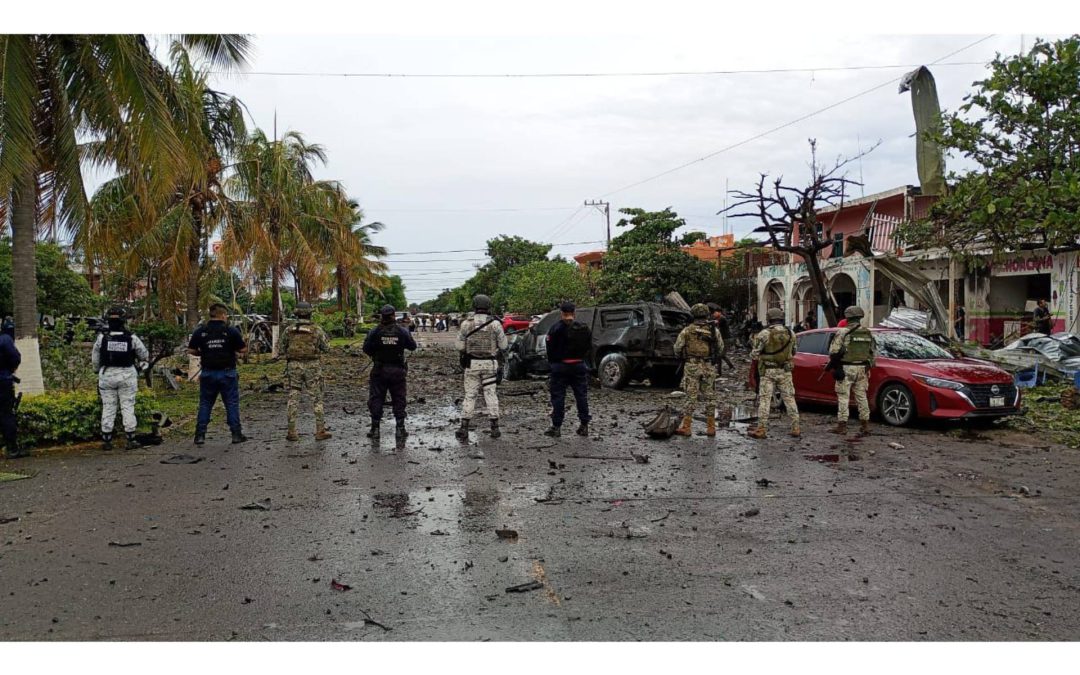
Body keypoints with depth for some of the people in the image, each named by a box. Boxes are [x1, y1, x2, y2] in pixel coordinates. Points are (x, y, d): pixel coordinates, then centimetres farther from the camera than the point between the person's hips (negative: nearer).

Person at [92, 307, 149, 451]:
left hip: (107, 375, 1)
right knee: (128, 407, 5)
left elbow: (95, 360, 2)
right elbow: (145, 356, 2)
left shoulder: (102, 338, -6)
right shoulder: (132, 338, -8)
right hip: (127, 376, -1)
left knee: (108, 408, 8)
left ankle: (106, 440, 11)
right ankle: (131, 440, 6)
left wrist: (99, 371, 19)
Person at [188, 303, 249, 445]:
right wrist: (235, 351, 15)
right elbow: (243, 350, -7)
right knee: (232, 404, 5)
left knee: (205, 404, 11)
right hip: (227, 373, -2)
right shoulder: (231, 331, -7)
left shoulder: (200, 331, 0)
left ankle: (200, 435, 10)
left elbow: (191, 350, 2)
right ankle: (236, 434, 6)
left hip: (208, 373, 2)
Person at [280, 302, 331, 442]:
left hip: (294, 367, 2)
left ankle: (292, 432, 9)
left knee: (293, 399, 9)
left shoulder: (289, 330, -1)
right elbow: (326, 348, -1)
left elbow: (281, 349, 4)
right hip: (312, 366, -2)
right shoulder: (316, 330, -7)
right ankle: (320, 431, 5)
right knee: (317, 399, 6)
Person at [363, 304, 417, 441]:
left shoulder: (375, 332, -10)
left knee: (376, 399, 8)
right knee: (399, 400, 10)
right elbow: (412, 346, 5)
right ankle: (400, 429, 10)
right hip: (398, 370, 1)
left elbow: (366, 349, -4)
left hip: (379, 370, -1)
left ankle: (375, 429, 8)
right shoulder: (402, 331, -6)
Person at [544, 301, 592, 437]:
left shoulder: (557, 328, -11)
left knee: (558, 397, 2)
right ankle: (584, 426, 12)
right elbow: (589, 346, 9)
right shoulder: (584, 328, 3)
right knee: (581, 396, 10)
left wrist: (551, 362, 5)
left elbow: (550, 347, -8)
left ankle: (556, 427, 2)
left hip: (560, 366, -4)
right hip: (579, 365, 4)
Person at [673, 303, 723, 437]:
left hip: (692, 366, -2)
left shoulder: (687, 330, -3)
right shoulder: (714, 330, 3)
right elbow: (721, 347, 8)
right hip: (709, 366, 2)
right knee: (709, 397, 9)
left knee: (691, 397, 2)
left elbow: (677, 348, -1)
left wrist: (682, 357, 19)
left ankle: (686, 427, 2)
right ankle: (711, 428, 12)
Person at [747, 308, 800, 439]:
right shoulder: (791, 334, 3)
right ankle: (795, 429, 12)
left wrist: (753, 357, 13)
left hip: (768, 372, -3)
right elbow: (793, 353, 13)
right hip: (785, 372, 4)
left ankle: (761, 430, -1)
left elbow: (754, 354, -9)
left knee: (764, 400, 0)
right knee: (789, 399, 11)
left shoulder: (764, 334, -11)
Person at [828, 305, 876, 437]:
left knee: (843, 397, 0)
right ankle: (865, 424, 13)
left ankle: (842, 425, 0)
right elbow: (872, 352, 12)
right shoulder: (868, 333, 8)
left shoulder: (843, 333, -10)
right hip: (862, 369, 5)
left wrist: (833, 365, 4)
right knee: (861, 396, 12)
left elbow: (833, 352, -11)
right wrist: (868, 366, 22)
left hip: (846, 369, -5)